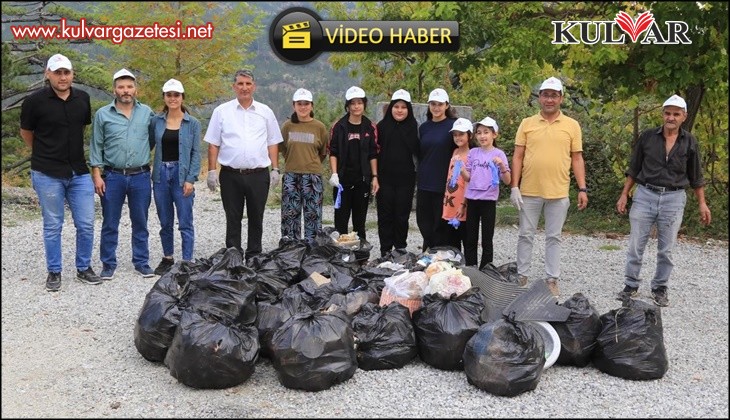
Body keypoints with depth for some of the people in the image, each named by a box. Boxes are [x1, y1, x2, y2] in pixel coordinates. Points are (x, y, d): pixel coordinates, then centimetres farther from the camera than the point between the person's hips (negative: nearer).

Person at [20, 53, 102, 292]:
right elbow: (26, 133, 6)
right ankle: (54, 272, 21)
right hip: (48, 175, -3)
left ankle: (84, 268, 23)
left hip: (79, 173, 3)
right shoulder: (35, 101, -9)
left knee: (86, 224, 5)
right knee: (52, 226, 7)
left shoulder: (83, 99, 2)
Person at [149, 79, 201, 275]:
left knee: (185, 223, -2)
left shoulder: (193, 123, 0)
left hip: (182, 175, -3)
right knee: (165, 222, 13)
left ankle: (187, 262, 5)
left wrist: (191, 179, -10)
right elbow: (148, 146, 10)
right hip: (161, 174, 3)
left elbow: (196, 153, -2)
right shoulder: (156, 121, 6)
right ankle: (167, 258, 27)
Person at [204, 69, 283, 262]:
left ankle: (254, 257, 19)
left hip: (259, 174, 1)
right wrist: (212, 171, -3)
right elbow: (213, 144, 3)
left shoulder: (265, 112, 8)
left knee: (256, 218, 8)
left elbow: (273, 143, 10)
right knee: (233, 219, 6)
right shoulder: (222, 111, 4)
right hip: (231, 175, -1)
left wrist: (275, 169, 2)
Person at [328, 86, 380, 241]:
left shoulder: (370, 127, 5)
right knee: (341, 216, 1)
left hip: (363, 178, 1)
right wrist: (334, 174, -10)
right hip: (343, 179, -1)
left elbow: (373, 154, 7)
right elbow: (333, 152, 1)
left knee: (360, 216, 8)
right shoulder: (339, 126, 1)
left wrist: (374, 177, 2)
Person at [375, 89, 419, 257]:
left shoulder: (413, 127, 3)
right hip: (385, 178, 0)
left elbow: (418, 152, 4)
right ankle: (385, 252, 12)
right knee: (385, 215, 4)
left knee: (402, 216, 5)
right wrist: (374, 177, -3)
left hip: (406, 179, 0)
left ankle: (400, 251, 16)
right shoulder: (382, 126, 3)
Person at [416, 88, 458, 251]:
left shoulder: (453, 125, -5)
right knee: (424, 221, 10)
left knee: (441, 222, 3)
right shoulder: (424, 127, 10)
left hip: (444, 183, -5)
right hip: (425, 183, 5)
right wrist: (422, 173, 13)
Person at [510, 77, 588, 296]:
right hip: (529, 192, 0)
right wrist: (514, 186, -5)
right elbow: (518, 157, 2)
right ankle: (522, 276, 20)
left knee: (553, 238, 8)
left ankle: (552, 280, 17)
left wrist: (582, 189, -2)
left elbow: (577, 159, 4)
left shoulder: (572, 125, 3)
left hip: (558, 193, 0)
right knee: (526, 236, 9)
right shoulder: (527, 123, 3)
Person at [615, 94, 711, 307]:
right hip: (645, 195, 0)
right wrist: (624, 195, 3)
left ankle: (660, 288, 21)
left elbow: (696, 177, 10)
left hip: (673, 199, 0)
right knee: (636, 245, 2)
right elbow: (633, 169, 7)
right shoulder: (647, 137, 1)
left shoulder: (689, 142, 2)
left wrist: (702, 203, 8)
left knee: (666, 249, 7)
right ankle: (631, 285, 15)